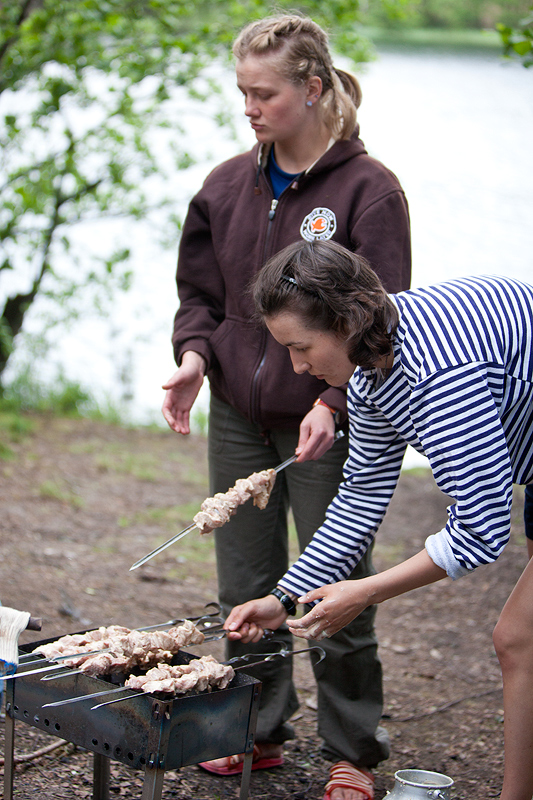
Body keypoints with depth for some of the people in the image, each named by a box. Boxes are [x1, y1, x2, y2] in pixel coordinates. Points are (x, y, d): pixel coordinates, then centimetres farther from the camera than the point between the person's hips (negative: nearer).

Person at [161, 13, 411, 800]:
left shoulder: (368, 188, -11)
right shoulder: (227, 185, 4)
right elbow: (201, 291, 12)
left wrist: (333, 402, -23)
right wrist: (196, 354, -7)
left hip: (325, 425, -5)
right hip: (238, 418, 5)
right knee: (246, 588, 13)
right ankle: (259, 729, 29)